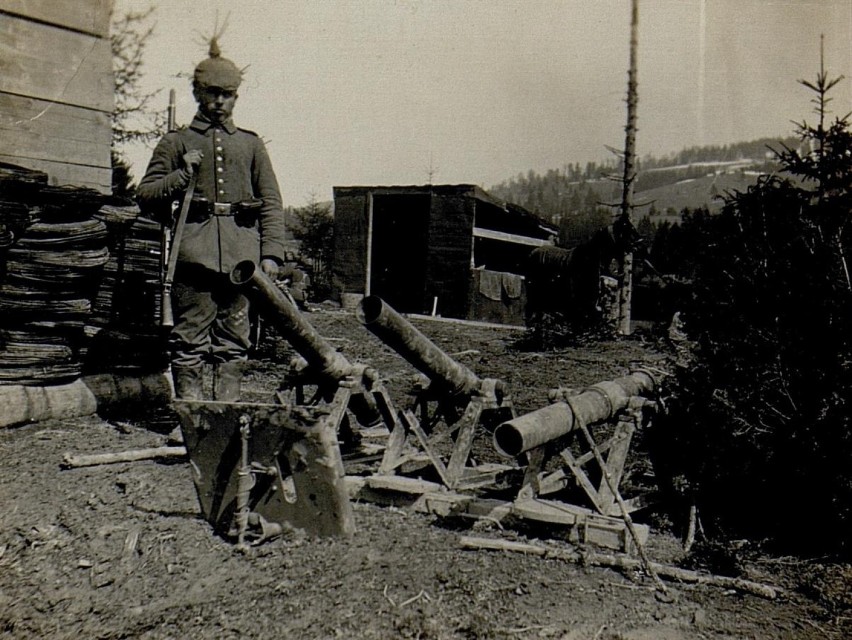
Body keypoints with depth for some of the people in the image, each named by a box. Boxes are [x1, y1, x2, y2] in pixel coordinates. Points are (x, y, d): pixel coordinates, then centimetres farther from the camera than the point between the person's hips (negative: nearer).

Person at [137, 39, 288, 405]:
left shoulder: (251, 144, 20)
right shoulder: (176, 142, 14)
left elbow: (271, 202, 15)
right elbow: (145, 196, 11)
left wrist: (271, 253, 3)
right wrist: (181, 175, -6)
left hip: (242, 252, 2)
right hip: (194, 248, -2)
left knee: (234, 338, 4)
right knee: (191, 336, -3)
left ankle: (228, 408, 9)